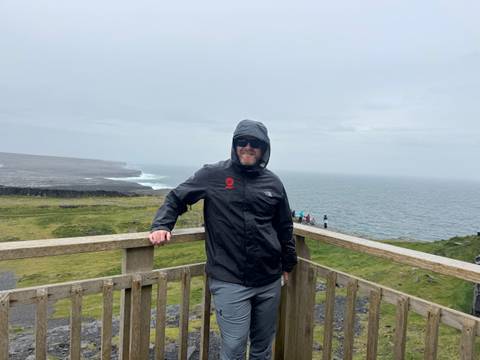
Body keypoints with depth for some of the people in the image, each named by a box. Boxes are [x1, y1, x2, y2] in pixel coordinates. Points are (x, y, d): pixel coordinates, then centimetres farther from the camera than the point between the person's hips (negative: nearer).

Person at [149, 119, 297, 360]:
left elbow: (284, 227, 14)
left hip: (269, 281, 4)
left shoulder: (272, 182, 6)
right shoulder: (213, 175, -4)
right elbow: (176, 198, 3)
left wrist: (287, 265, 18)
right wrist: (161, 225, -14)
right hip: (229, 282, -4)